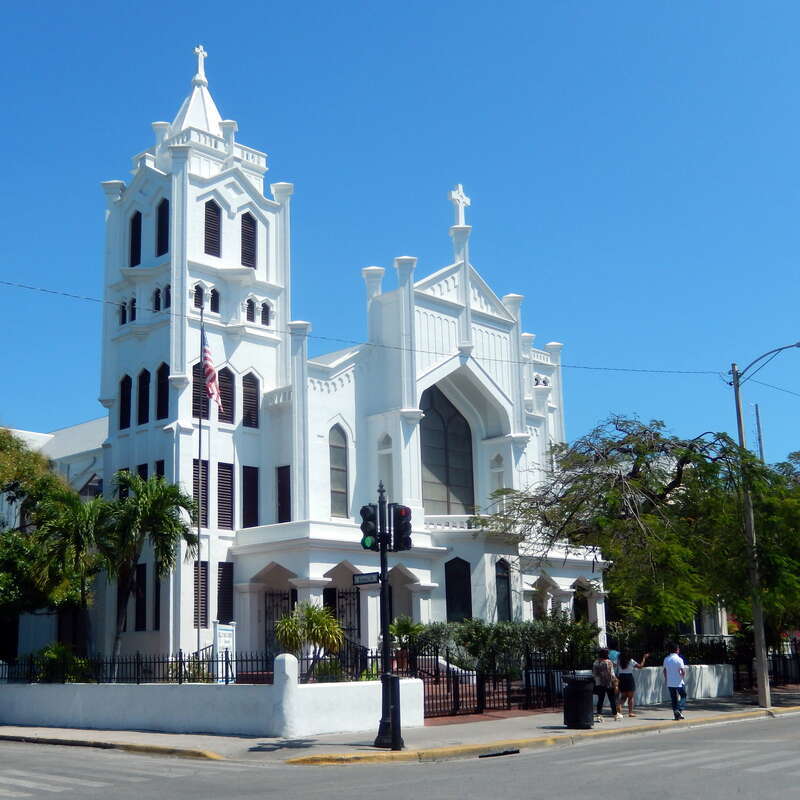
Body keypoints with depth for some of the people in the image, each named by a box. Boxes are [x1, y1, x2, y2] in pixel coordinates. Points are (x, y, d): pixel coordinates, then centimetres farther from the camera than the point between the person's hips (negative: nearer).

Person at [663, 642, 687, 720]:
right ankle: (679, 710, -8)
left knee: (674, 698, 10)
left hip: (670, 683, 4)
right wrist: (683, 676, 3)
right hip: (679, 682, -4)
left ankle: (676, 714, 9)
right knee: (683, 696, 12)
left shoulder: (666, 659, 4)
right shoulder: (679, 659, -13)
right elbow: (683, 671, -17)